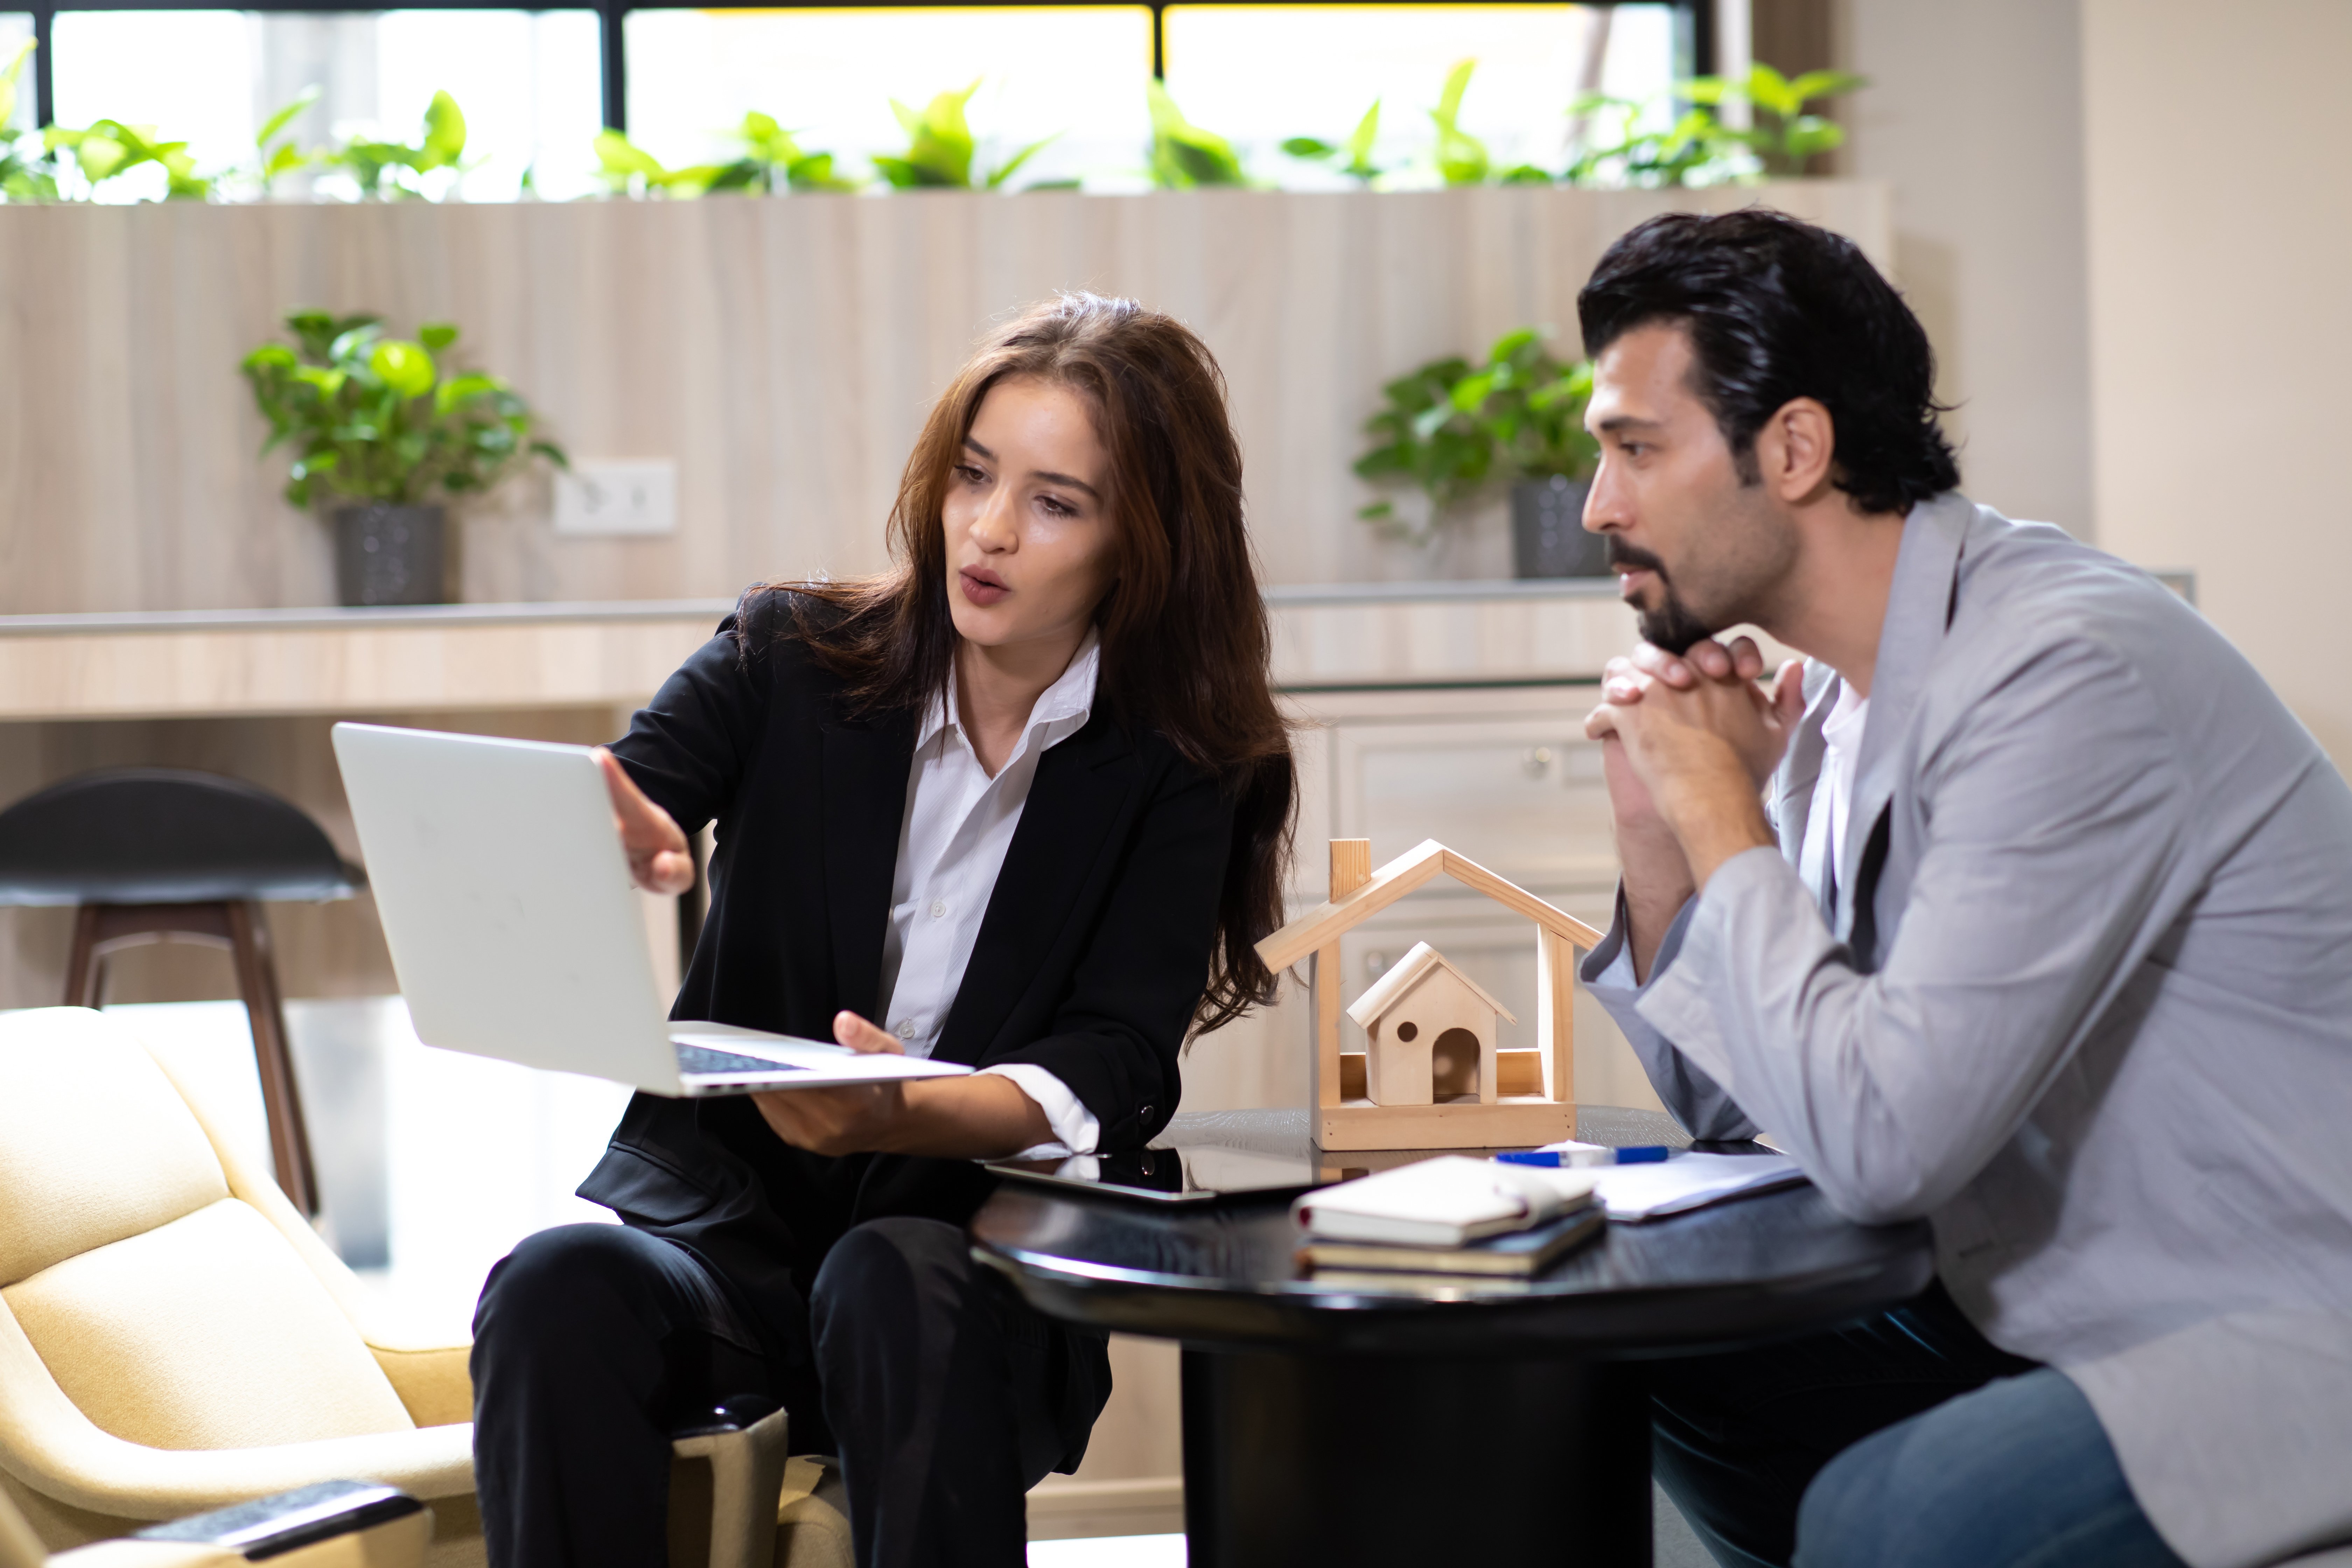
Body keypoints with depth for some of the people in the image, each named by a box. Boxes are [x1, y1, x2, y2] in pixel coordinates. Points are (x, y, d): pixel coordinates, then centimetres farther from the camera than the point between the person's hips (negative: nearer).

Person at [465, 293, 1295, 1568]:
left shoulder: (1179, 776, 2)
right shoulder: (790, 660, 7)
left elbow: (1111, 1073, -8)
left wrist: (904, 1117, -30)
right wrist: (594, 848, -34)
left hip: (979, 1280, -2)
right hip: (725, 1219, 2)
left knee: (895, 1284, -36)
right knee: (555, 1292, -30)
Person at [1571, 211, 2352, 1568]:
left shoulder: (2068, 670, -22)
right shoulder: (1841, 697, 6)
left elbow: (1877, 1144, -28)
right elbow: (1734, 1110, 12)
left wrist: (1723, 814, -16)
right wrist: (1661, 840, -3)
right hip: (2047, 1313, 9)